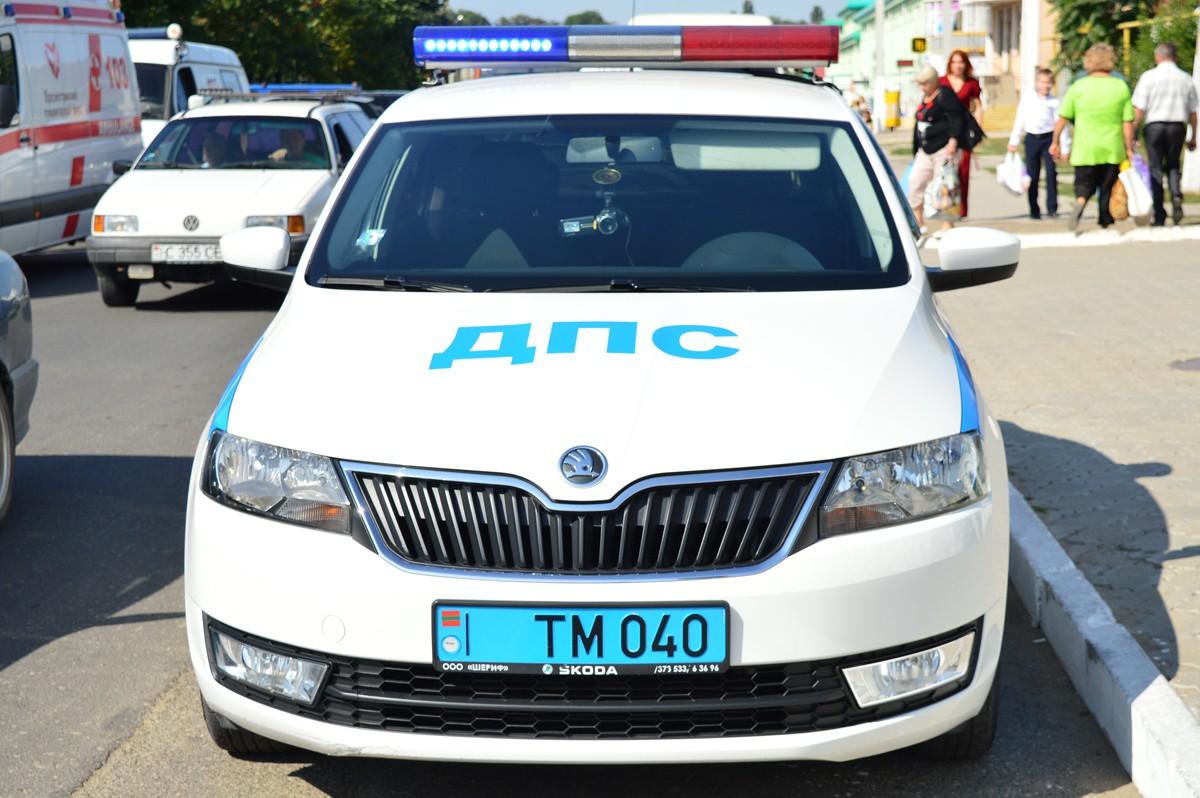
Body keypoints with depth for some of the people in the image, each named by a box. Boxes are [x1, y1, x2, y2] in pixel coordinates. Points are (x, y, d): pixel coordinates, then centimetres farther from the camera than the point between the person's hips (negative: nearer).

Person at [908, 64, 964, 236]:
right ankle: (918, 222, 11)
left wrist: (952, 141, -28)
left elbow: (956, 119, -18)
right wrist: (916, 149, 26)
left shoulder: (944, 95, -10)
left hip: (943, 149, -9)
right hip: (925, 151, 9)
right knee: (915, 182, 4)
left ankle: (947, 225, 2)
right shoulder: (925, 97, 17)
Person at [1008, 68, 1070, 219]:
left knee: (1051, 172, -11)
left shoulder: (1055, 102, 2)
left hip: (1049, 139, -2)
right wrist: (1013, 142, 9)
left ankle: (1052, 207, -4)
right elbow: (1019, 122, 11)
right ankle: (1034, 210, 13)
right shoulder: (1027, 101, 6)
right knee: (1033, 176, 5)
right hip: (1032, 139, 2)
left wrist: (1065, 147, 1)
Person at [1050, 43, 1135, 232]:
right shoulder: (1121, 86, -2)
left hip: (1085, 149, -1)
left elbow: (1062, 118, -1)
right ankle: (1105, 225, 15)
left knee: (1084, 184, 9)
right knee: (1108, 188, 13)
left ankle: (1080, 202, -23)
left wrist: (1056, 142, 11)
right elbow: (1128, 122, -3)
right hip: (1112, 150, 1)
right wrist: (1129, 148, 4)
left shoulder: (1078, 86, -3)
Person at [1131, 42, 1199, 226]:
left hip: (1154, 126, -2)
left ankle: (1159, 216, 2)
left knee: (1155, 168, 4)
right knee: (1173, 166, 19)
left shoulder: (1148, 77, -3)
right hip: (1177, 126, 2)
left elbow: (1139, 109, -7)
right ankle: (1176, 196, -9)